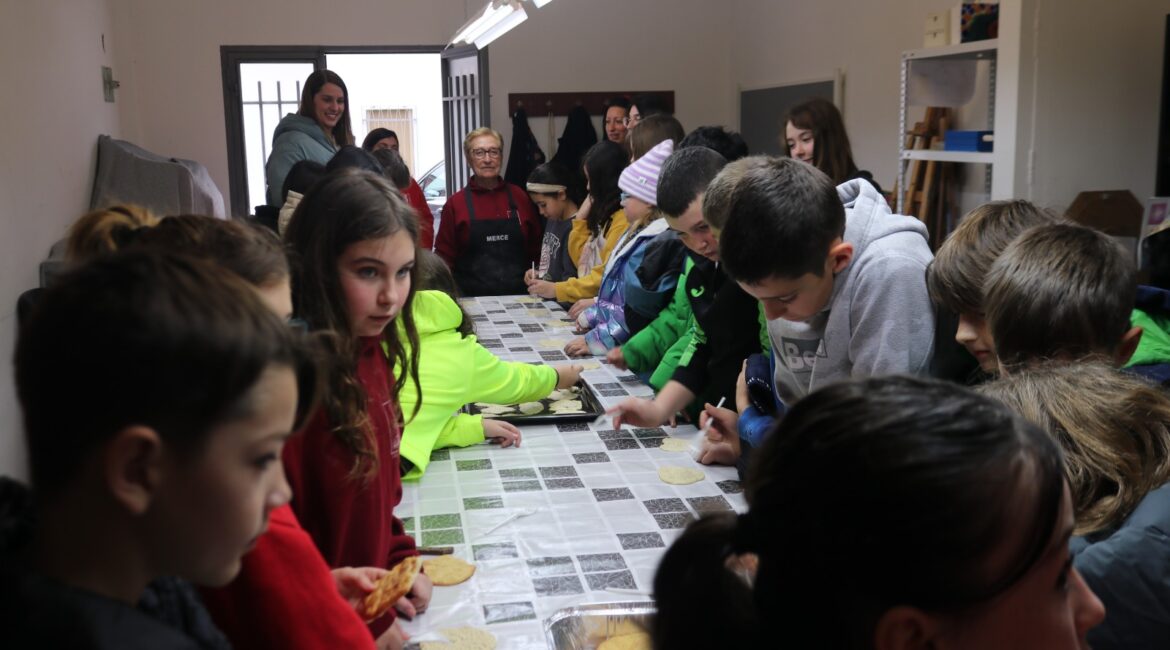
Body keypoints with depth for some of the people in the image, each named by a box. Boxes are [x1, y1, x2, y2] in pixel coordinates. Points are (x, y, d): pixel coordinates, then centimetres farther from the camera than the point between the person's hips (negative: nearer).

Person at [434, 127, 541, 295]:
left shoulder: (519, 197, 6)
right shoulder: (455, 203, 1)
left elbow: (536, 248, 12)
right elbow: (444, 257, 3)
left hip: (518, 295, 2)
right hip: (472, 298, -1)